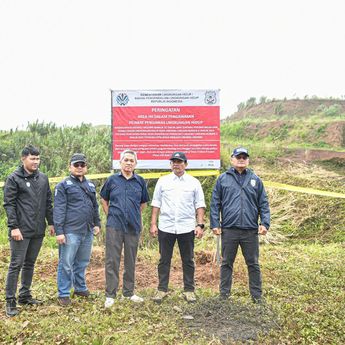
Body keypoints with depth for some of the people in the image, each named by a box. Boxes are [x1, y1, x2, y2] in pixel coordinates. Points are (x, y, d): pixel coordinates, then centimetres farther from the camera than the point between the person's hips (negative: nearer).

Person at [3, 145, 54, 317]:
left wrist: (50, 222, 11)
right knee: (16, 264, -2)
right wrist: (13, 227, -15)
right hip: (21, 231, -6)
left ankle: (25, 295, 27)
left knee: (30, 263, 15)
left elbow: (48, 202, 14)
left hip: (38, 231, 6)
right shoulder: (14, 179, -6)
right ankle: (10, 301, 7)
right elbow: (8, 204, -9)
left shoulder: (43, 178, 10)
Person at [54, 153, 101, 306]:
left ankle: (80, 288, 32)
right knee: (66, 264, 1)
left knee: (82, 262, 17)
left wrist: (97, 223, 17)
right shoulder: (63, 185, -5)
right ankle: (63, 294, 12)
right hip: (71, 232, -6)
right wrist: (59, 231, -16)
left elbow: (95, 206, 22)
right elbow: (59, 209, -11)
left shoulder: (90, 185, 15)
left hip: (87, 231, 6)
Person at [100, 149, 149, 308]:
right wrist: (110, 216, 6)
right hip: (114, 226, -2)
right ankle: (110, 295, 11)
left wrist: (134, 215, 11)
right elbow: (103, 199, 13)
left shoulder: (140, 181, 4)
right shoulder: (112, 180, 1)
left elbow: (143, 202, 16)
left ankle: (129, 292, 26)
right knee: (112, 261, 2)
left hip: (133, 227, 2)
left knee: (131, 261, 12)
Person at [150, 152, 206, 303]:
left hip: (187, 228, 0)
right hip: (165, 227, 1)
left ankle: (189, 290, 19)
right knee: (164, 260, 8)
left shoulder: (194, 182, 4)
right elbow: (156, 203, 6)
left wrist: (200, 225, -4)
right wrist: (153, 224, 1)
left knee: (188, 261, 8)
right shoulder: (163, 181, 6)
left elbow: (200, 205, 4)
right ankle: (162, 289, 18)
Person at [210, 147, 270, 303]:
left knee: (253, 264, 9)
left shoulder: (255, 180, 8)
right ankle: (224, 295, 22)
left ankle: (257, 296, 21)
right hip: (229, 230, -1)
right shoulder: (223, 179, 4)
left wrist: (265, 223, -3)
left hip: (251, 230, 1)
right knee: (226, 263, 10)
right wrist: (215, 224, -3)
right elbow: (215, 203, 3)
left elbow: (263, 204, 8)